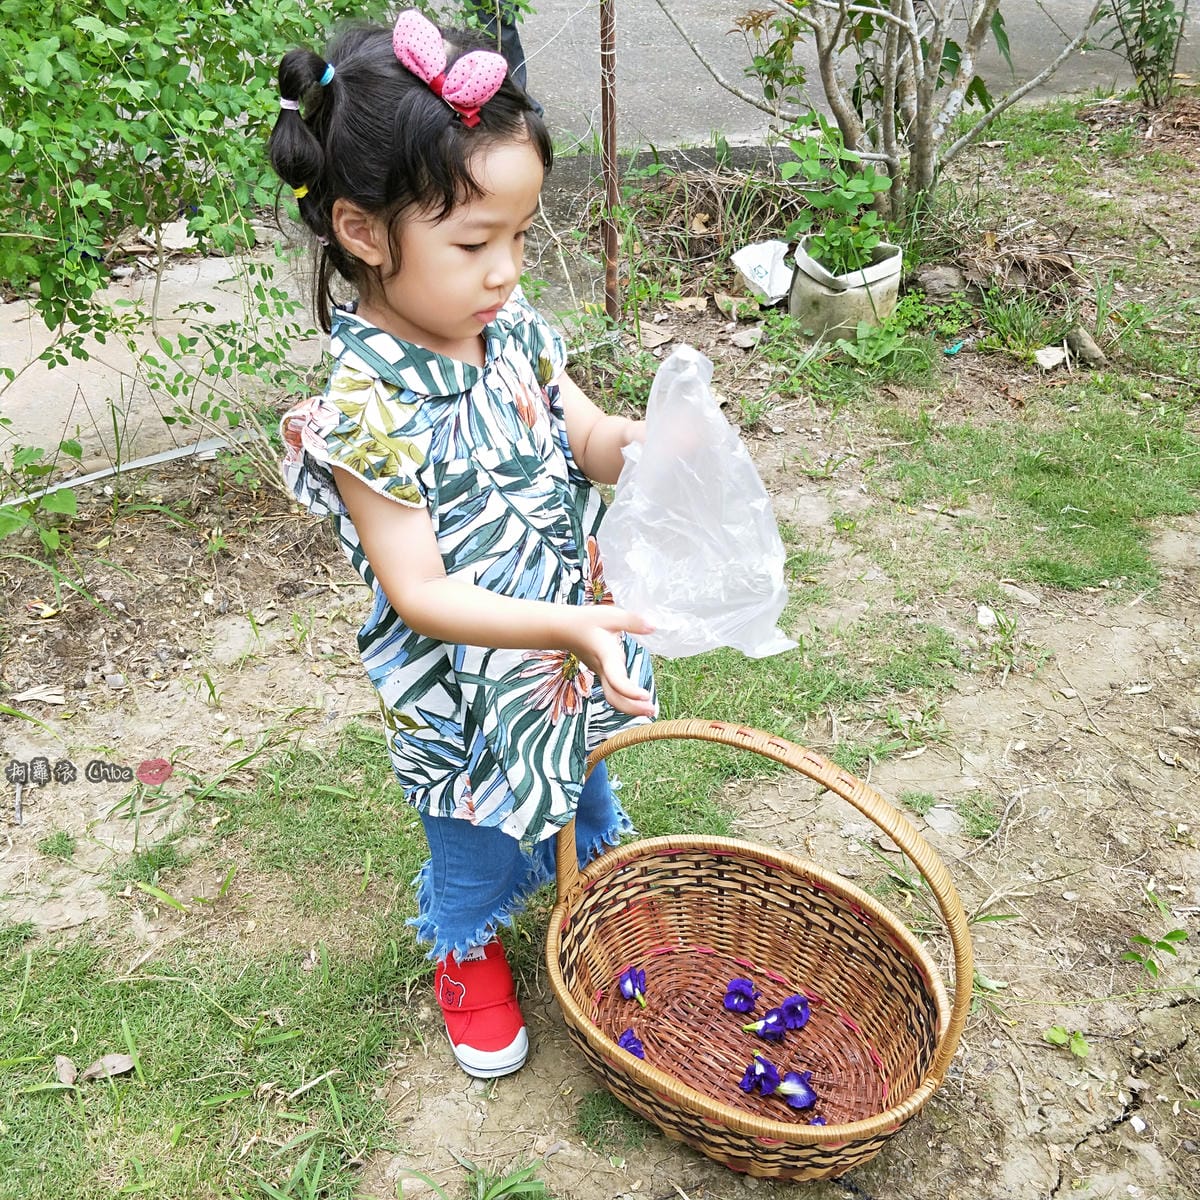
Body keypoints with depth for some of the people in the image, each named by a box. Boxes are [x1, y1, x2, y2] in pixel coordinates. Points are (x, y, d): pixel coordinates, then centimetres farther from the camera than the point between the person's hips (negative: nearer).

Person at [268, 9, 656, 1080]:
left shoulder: (513, 328, -10)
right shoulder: (368, 409, -30)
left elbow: (587, 441, -1)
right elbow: (420, 593, -28)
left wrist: (631, 442, -25)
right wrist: (567, 626, -37)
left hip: (574, 646, 6)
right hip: (468, 692, -5)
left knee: (582, 788, 32)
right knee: (477, 843, 21)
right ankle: (466, 952, 53)